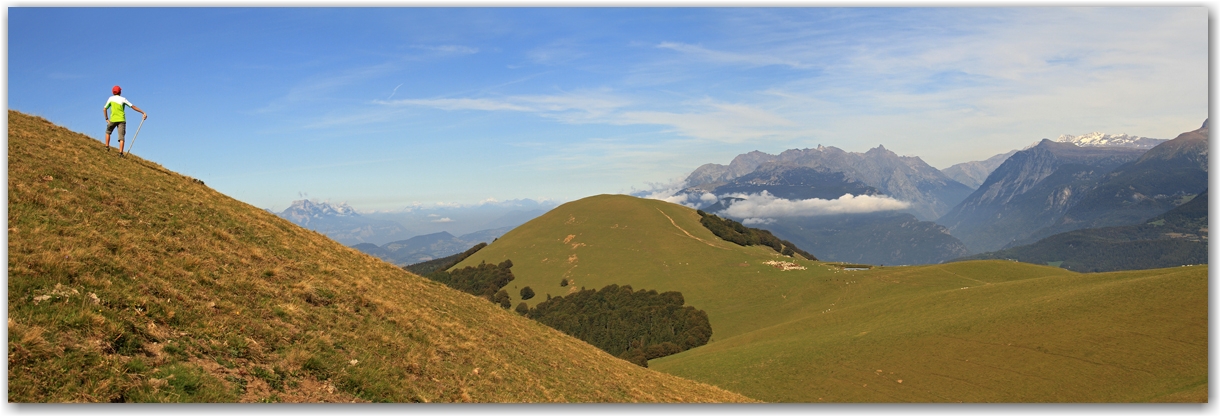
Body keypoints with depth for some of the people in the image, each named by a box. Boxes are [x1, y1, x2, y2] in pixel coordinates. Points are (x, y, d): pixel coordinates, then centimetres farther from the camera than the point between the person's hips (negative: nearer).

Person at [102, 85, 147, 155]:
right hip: (121, 120, -1)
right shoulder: (123, 99, 2)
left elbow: (104, 109, 6)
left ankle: (107, 147, 19)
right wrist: (143, 112, -2)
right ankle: (120, 152, -18)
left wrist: (107, 119, 14)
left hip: (113, 120, 1)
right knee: (121, 137, -6)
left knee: (108, 132, 27)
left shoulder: (111, 98, 6)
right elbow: (133, 107, -2)